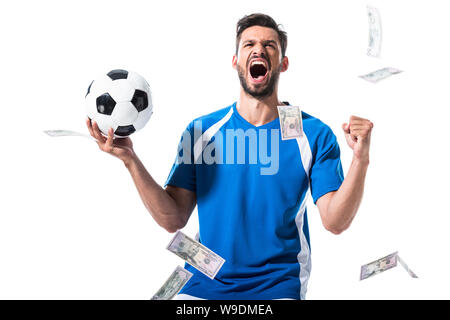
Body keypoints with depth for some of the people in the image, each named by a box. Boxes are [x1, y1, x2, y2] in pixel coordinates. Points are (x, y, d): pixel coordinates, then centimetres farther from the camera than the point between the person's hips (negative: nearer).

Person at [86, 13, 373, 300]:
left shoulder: (314, 134, -3)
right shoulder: (201, 131, 2)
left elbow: (335, 221, -10)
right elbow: (173, 219, -2)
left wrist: (361, 159, -23)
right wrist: (130, 160, -12)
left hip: (279, 286, -1)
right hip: (204, 283, 2)